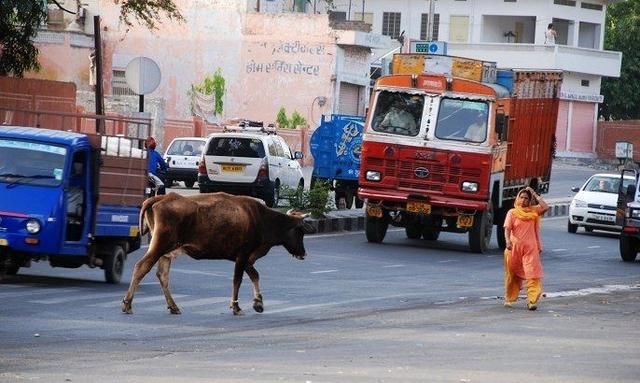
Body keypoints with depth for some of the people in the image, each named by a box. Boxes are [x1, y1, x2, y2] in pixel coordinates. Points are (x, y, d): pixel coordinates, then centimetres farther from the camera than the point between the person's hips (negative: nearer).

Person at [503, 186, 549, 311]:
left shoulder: (534, 211, 11)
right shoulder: (512, 213, 4)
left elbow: (545, 207, -5)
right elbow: (507, 228, -6)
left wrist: (535, 194, 0)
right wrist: (508, 241, -25)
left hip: (530, 248, 0)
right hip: (514, 247, 0)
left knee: (532, 274, -12)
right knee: (513, 274, 9)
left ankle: (532, 300, -18)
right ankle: (509, 299, 23)